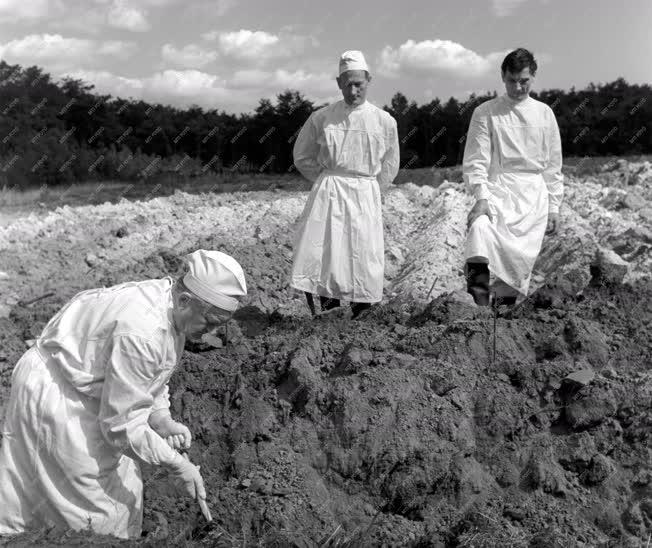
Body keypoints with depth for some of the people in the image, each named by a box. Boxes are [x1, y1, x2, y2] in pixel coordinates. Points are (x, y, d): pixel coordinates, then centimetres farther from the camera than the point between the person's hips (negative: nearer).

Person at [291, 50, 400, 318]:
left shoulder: (384, 121, 4)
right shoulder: (321, 118, 3)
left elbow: (389, 166, 16)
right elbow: (302, 157, 13)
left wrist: (368, 189, 9)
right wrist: (327, 182, 7)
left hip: (365, 196, 0)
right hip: (327, 194, 0)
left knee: (362, 258, -1)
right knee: (321, 254, -8)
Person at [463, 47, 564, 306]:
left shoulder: (544, 113, 11)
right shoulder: (485, 113, 3)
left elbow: (553, 165, 15)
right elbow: (475, 161, -2)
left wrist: (554, 207, 11)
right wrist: (481, 196, -17)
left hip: (534, 196, 3)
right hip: (498, 190, -2)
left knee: (520, 261, -4)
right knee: (481, 226, -35)